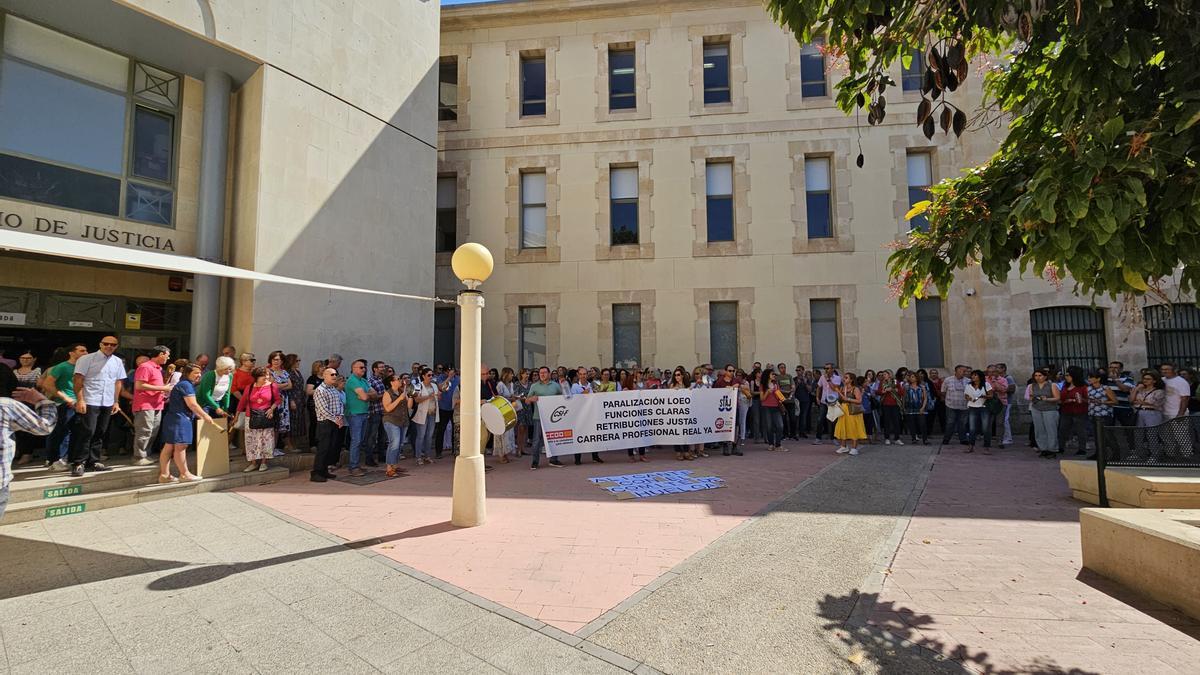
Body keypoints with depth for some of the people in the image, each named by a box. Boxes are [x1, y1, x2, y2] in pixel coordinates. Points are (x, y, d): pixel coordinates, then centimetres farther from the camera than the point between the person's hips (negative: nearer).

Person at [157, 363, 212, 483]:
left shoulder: (182, 384, 21)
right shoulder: (186, 385, -13)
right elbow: (192, 404, -19)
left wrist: (199, 415, 18)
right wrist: (205, 415, -10)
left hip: (173, 419, 11)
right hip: (179, 419, -11)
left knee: (169, 446, 10)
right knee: (180, 446, -6)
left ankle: (164, 475, 13)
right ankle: (184, 474, -1)